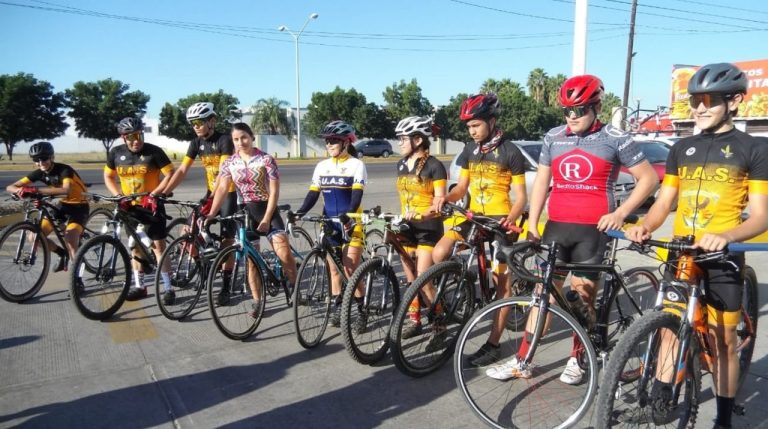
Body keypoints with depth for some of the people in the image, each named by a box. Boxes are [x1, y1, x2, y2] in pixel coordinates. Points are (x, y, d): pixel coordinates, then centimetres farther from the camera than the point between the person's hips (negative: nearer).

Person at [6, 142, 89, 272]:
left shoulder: (64, 170, -25)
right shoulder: (39, 173, -7)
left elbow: (66, 190, -46)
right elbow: (10, 187, -8)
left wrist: (36, 190, -50)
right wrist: (19, 190, -33)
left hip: (79, 206, -7)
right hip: (63, 205, 7)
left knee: (70, 242, -25)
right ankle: (62, 254, 21)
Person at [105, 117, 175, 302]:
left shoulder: (154, 152, -13)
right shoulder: (116, 153, -1)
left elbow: (170, 174, -14)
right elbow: (108, 177, 10)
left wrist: (154, 194, -21)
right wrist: (117, 195, -6)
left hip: (151, 205, -4)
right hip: (130, 206, 4)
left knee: (159, 246, -5)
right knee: (135, 246, 12)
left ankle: (168, 288, 0)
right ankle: (139, 286, 22)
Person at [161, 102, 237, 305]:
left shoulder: (225, 140, -17)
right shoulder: (196, 143, 2)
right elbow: (182, 171, -2)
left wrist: (213, 198, -40)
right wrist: (162, 193, -13)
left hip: (229, 193, -6)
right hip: (211, 193, 6)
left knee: (227, 240, -4)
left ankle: (226, 287, 5)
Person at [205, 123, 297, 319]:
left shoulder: (266, 159, -8)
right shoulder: (230, 163, 3)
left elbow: (274, 192, -11)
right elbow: (222, 189, -4)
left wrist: (267, 219, -16)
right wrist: (211, 214, -17)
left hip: (267, 209, -3)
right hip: (244, 212, 3)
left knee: (284, 254, -16)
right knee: (251, 259, 6)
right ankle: (257, 301, 17)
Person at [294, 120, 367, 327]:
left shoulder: (356, 165, -5)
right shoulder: (322, 166, 9)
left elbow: (357, 195, -15)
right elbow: (313, 194, 3)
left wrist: (349, 215, -32)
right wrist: (300, 213, -14)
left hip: (350, 223, -5)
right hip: (329, 223, 5)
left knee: (350, 269, -7)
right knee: (334, 268, 10)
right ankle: (337, 308, 22)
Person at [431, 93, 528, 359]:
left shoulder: (510, 152, -7)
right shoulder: (469, 150, 9)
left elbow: (521, 196, -8)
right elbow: (461, 187, 12)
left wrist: (510, 219, -27)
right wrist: (445, 198, -10)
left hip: (500, 220, -5)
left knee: (502, 282, 1)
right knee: (439, 254, -18)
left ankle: (493, 344, 12)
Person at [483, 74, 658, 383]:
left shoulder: (615, 139, -2)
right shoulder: (553, 137, 8)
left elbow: (649, 178, 1)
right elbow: (541, 181, 12)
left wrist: (621, 212, -9)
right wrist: (532, 225, 7)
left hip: (593, 229, -3)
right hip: (556, 227, 3)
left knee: (584, 295, 6)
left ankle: (576, 360, 24)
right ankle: (522, 361, 9)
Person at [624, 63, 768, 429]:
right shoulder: (682, 149, 10)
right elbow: (664, 201, 9)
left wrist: (725, 236, -28)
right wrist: (644, 226, -13)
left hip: (722, 258, -3)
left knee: (722, 341, 5)